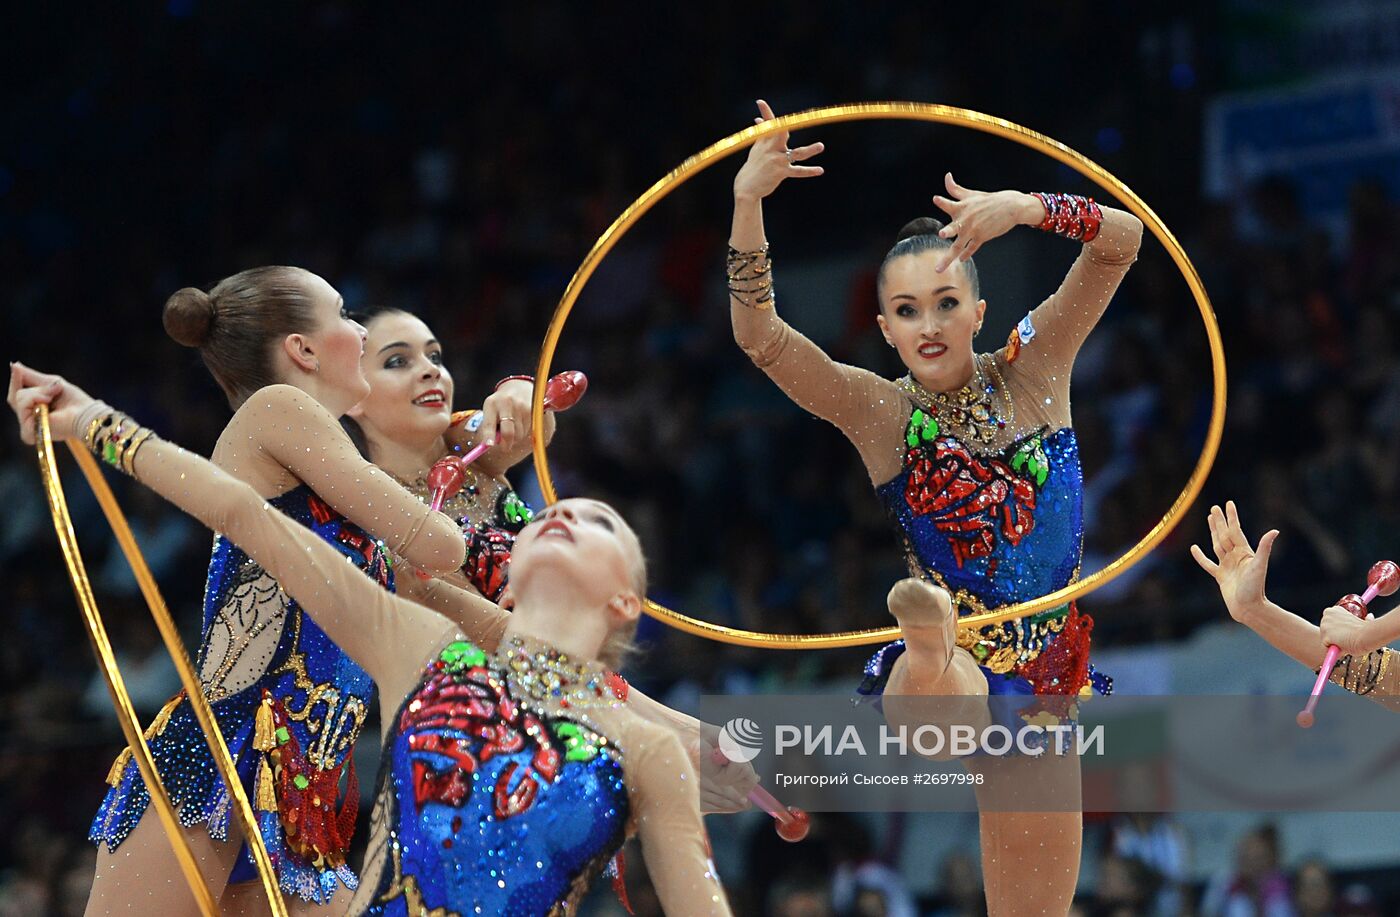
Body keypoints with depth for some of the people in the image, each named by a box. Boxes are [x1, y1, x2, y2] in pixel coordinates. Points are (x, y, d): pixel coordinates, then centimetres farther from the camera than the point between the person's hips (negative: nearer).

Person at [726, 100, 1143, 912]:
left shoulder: (1031, 372, 2)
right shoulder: (880, 412, -3)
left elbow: (1123, 239, -7)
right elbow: (759, 335, -17)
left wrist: (1027, 208, -25)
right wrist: (748, 206, -29)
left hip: (1051, 674, 3)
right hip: (960, 664, -3)